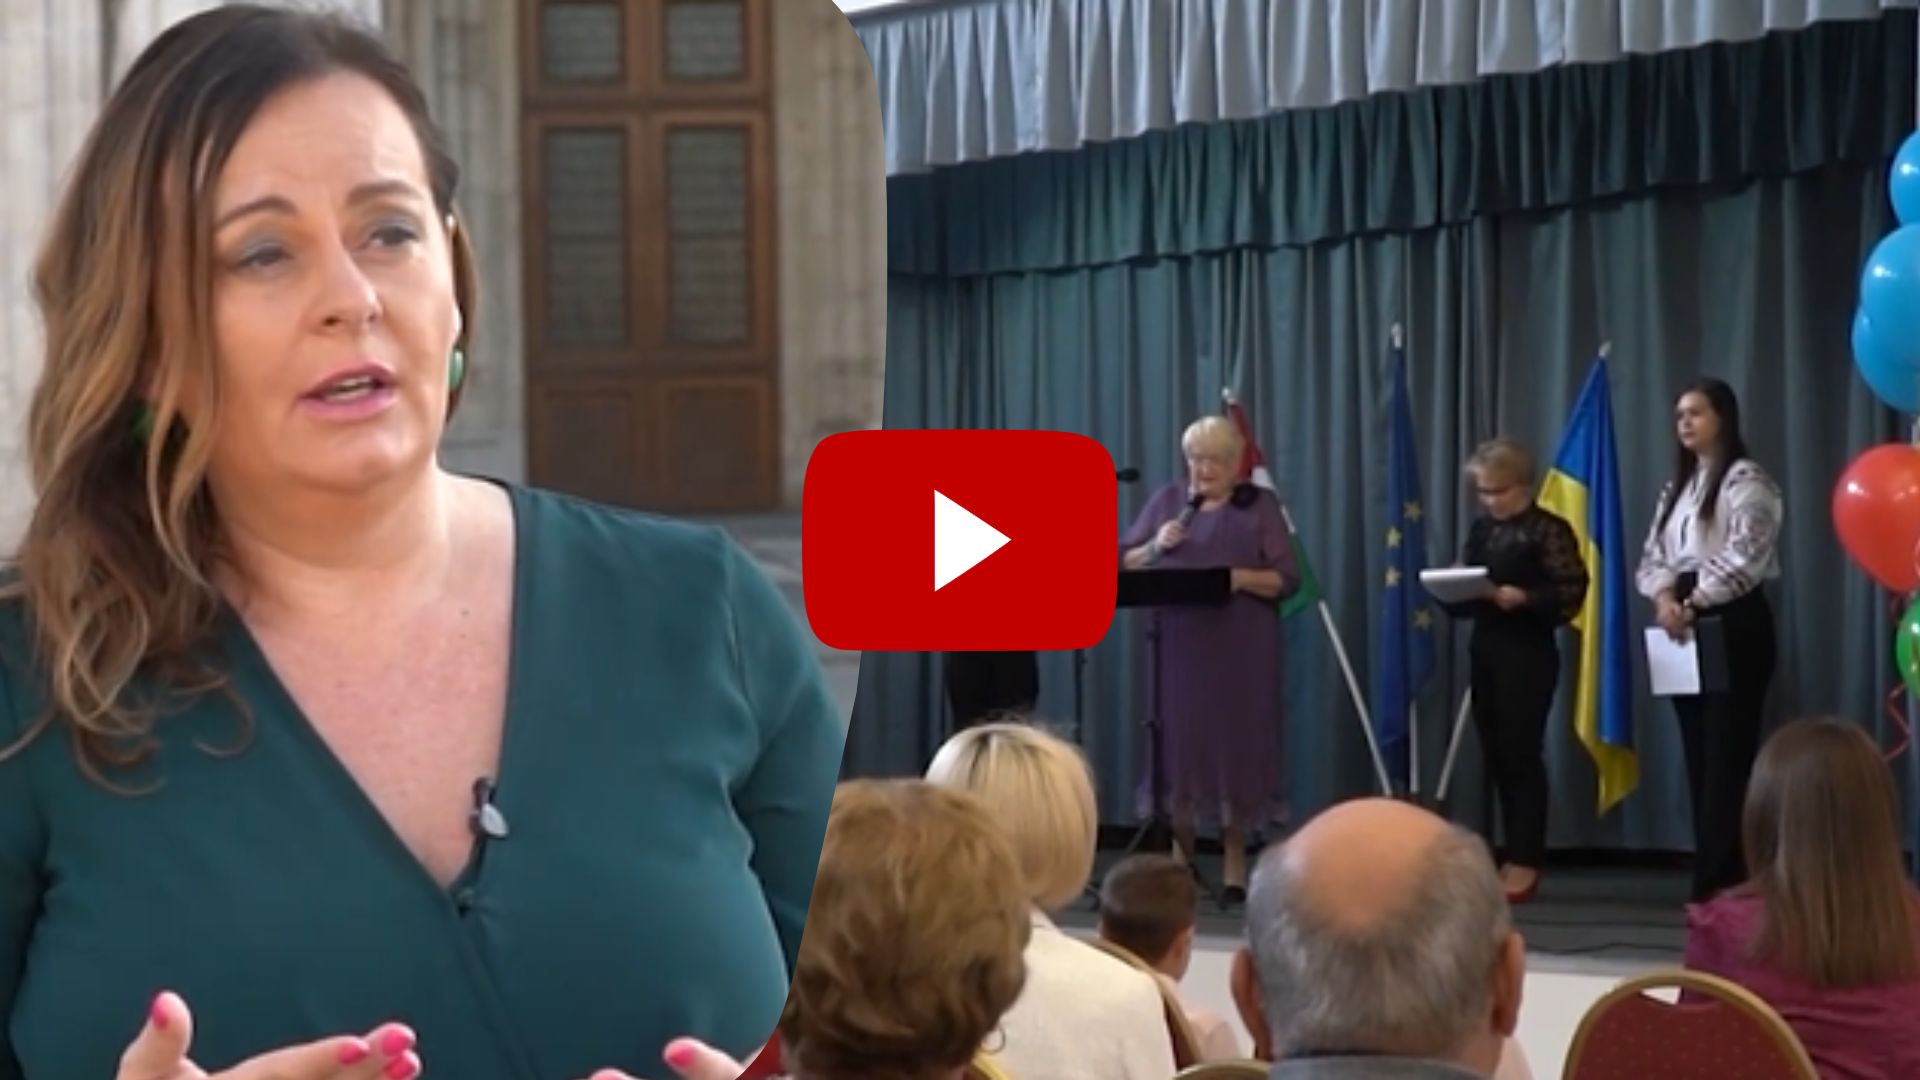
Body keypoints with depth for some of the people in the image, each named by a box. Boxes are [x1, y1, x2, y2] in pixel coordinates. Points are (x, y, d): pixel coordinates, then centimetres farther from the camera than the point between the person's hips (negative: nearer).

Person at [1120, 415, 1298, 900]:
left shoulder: (1260, 506, 3)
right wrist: (1155, 546, -9)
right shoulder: (1167, 500, 11)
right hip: (1177, 647, 2)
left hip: (1240, 651, -2)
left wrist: (1241, 577, -19)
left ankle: (1235, 864, 8)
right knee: (1178, 743, 2)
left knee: (1237, 745, -1)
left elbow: (1287, 580, -2)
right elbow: (1124, 563, 10)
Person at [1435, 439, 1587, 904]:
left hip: (1529, 654, -7)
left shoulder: (1549, 530, -8)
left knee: (1521, 753, -6)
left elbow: (1571, 592, -12)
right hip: (1485, 651, 7)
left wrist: (1524, 598, -25)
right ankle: (1512, 856, 14)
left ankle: (1525, 861, -2)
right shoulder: (1480, 530, 13)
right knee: (1495, 756, 8)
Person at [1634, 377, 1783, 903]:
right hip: (1685, 625, 8)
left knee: (1728, 753, -9)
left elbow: (1745, 557, -18)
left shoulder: (1746, 480, -7)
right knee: (1699, 754, 7)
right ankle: (1714, 875, 11)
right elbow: (1654, 555, 9)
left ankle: (1724, 879, -8)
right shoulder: (1677, 487, 18)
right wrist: (1665, 599, -12)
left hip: (1733, 622, -8)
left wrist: (1692, 603, -18)